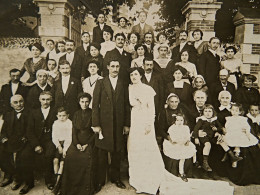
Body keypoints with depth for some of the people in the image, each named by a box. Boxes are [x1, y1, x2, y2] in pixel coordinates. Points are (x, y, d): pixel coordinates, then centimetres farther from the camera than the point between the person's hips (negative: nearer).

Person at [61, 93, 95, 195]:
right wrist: (77, 143, -7)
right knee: (70, 156, -23)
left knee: (87, 157, -29)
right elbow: (74, 130, 9)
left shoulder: (93, 114, 3)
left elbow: (95, 132, 0)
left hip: (89, 142, -3)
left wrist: (87, 144, -10)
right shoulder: (76, 114, 15)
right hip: (77, 142, 3)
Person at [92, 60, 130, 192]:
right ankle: (100, 180, 21)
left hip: (118, 124, 2)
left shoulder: (123, 84, 8)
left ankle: (116, 178, 29)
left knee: (117, 153, 11)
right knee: (102, 153, 6)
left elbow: (126, 105, 7)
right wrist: (96, 124, -8)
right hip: (104, 123, -2)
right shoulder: (100, 83, 3)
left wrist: (126, 124, 4)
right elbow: (95, 105, -2)